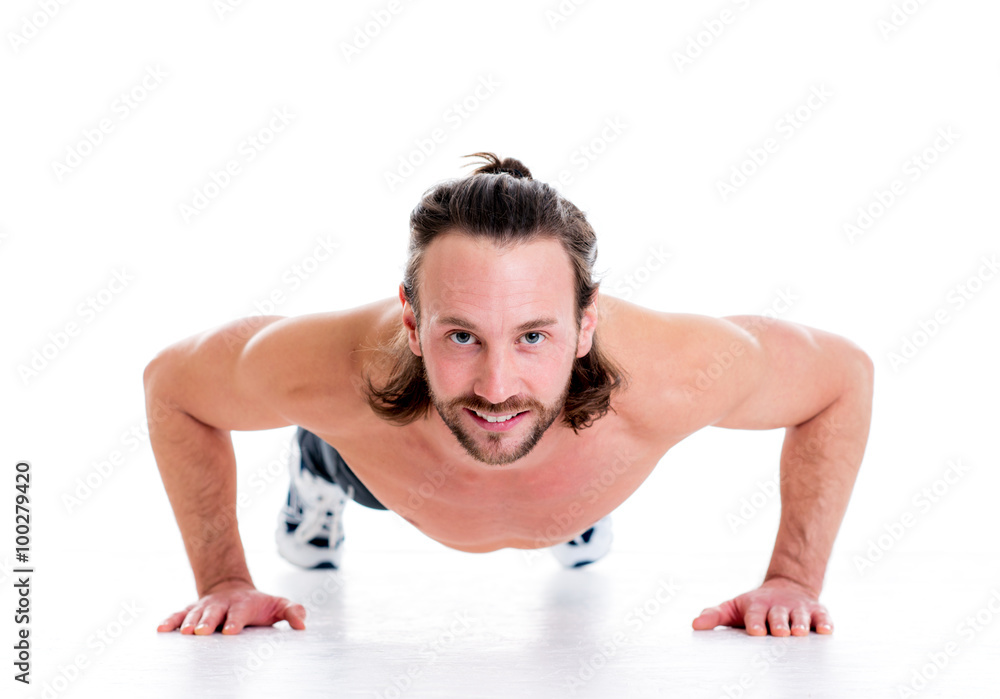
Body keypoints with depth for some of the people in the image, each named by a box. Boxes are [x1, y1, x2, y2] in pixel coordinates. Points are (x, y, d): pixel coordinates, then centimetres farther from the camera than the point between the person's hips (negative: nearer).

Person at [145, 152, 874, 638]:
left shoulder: (669, 377, -50)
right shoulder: (330, 372, -49)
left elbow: (846, 373, -28)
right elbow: (171, 381, -26)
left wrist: (795, 580, -29)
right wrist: (223, 580, -25)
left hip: (570, 432, 2)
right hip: (385, 453, -1)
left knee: (582, 538, 39)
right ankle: (315, 472, 68)